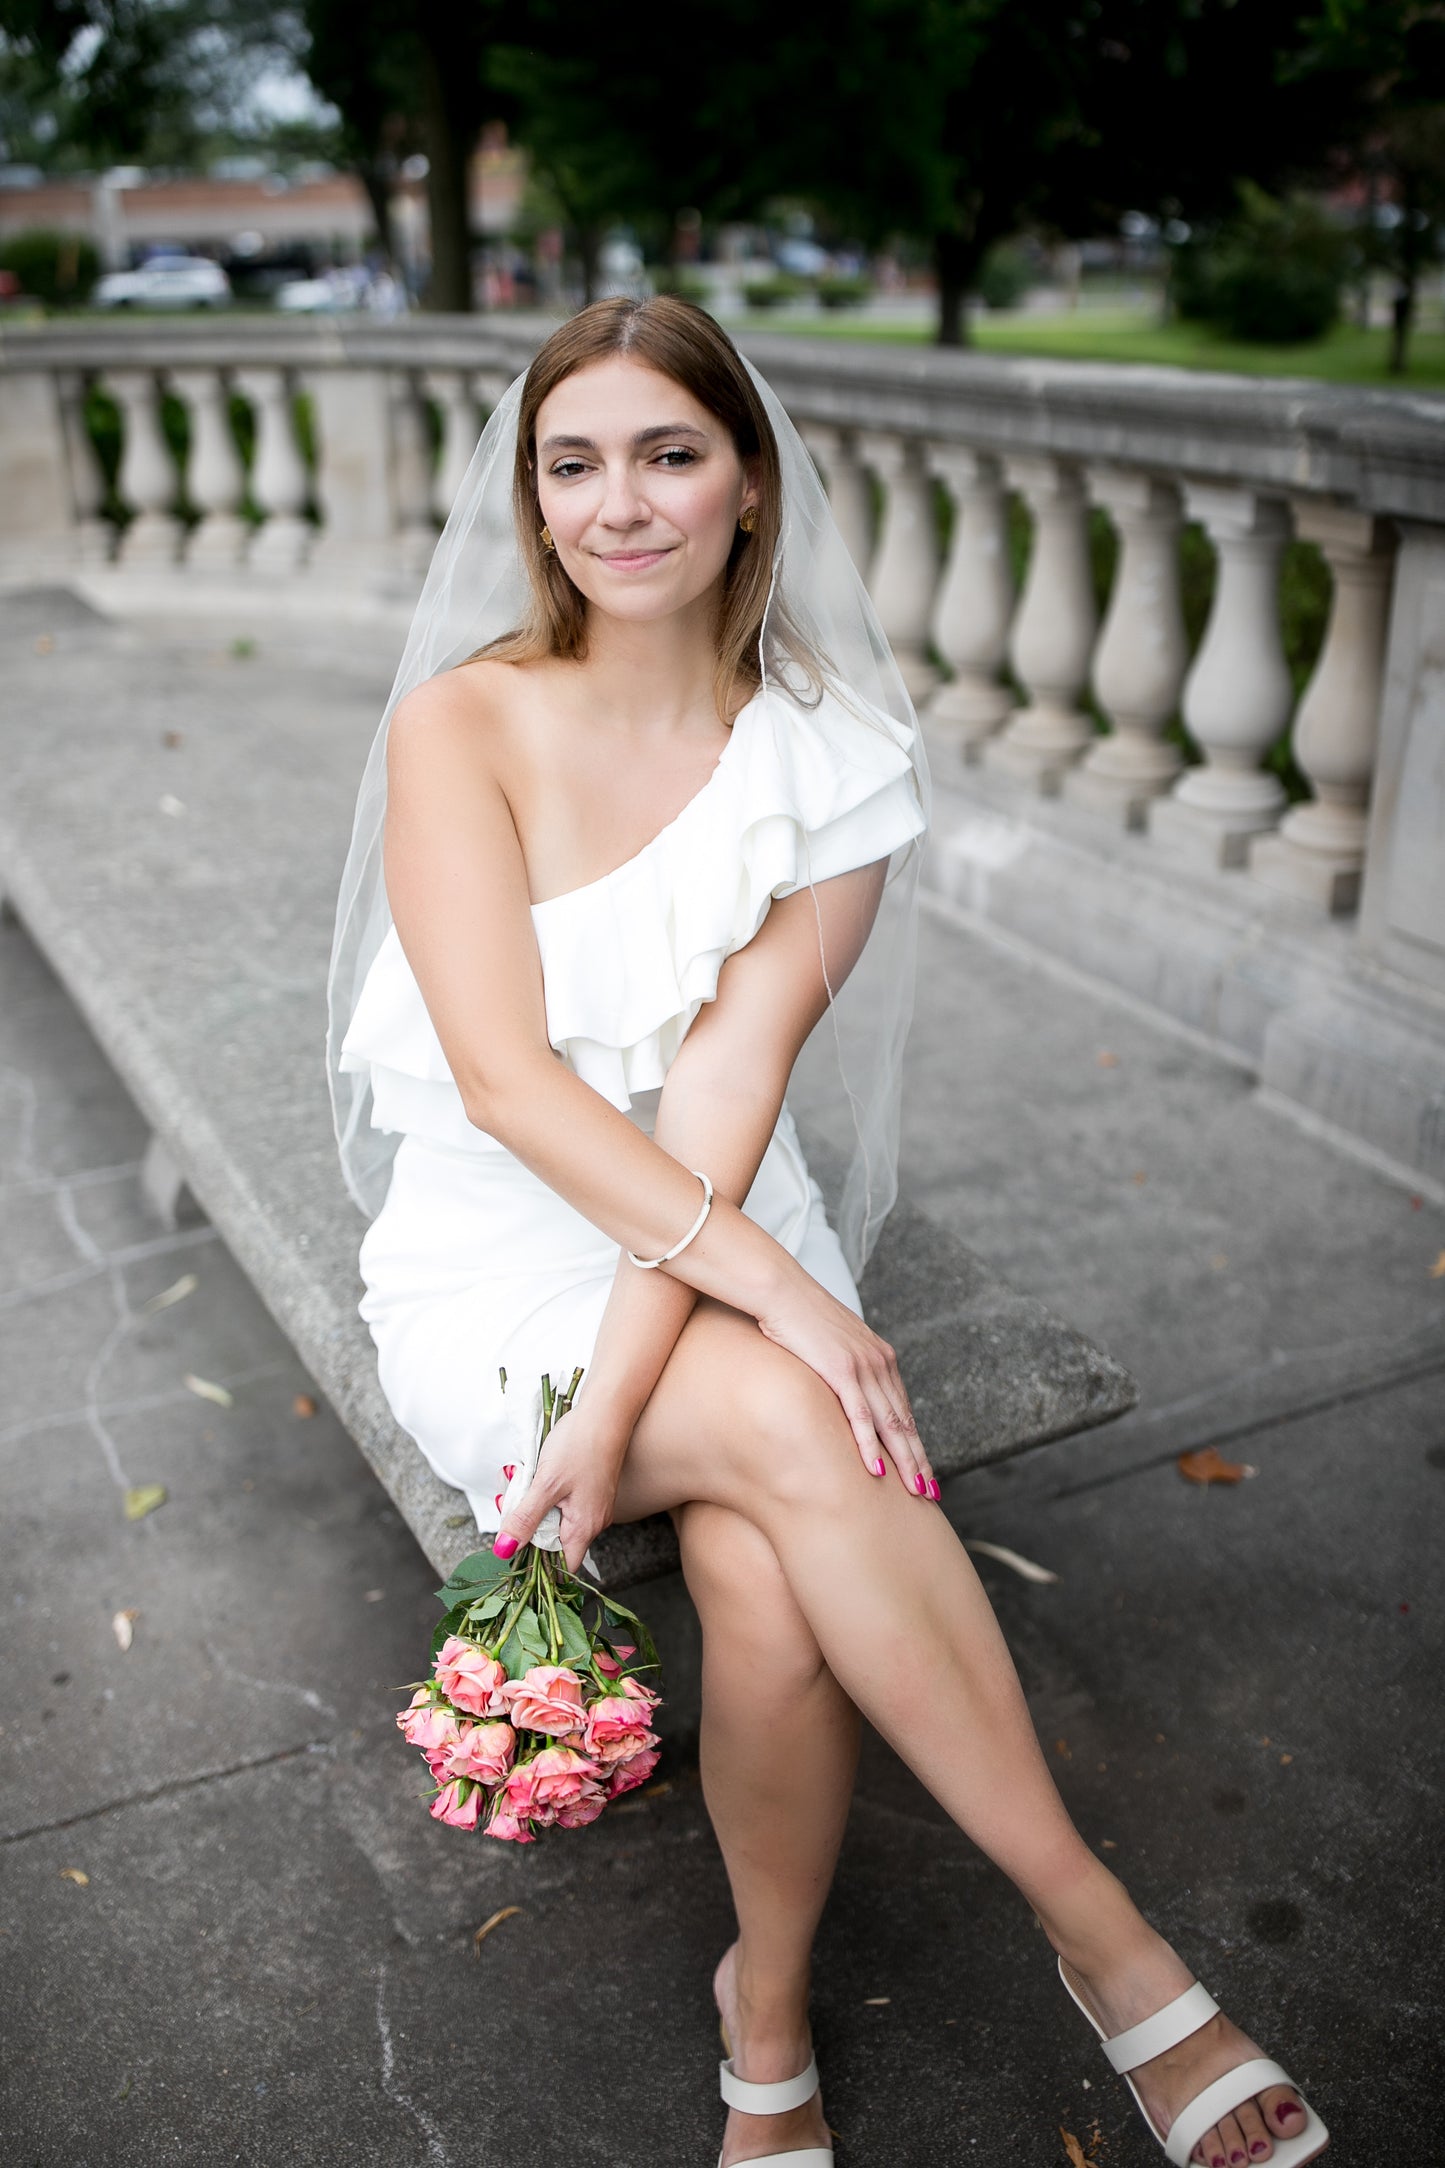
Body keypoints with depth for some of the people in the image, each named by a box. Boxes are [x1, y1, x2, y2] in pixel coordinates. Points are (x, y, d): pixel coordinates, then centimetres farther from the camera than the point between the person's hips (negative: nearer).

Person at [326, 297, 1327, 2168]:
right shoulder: (462, 720, -6)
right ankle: (1103, 1935, -16)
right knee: (790, 1426, -31)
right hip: (495, 1261, -1)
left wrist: (618, 1402, -24)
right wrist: (778, 1294, -27)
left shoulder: (832, 757, -2)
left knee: (769, 1581, -28)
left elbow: (731, 1079, -14)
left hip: (724, 1246, 2)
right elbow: (504, 1074, -18)